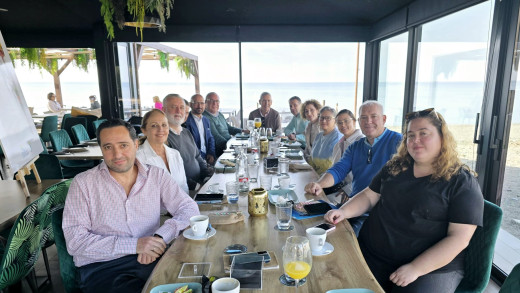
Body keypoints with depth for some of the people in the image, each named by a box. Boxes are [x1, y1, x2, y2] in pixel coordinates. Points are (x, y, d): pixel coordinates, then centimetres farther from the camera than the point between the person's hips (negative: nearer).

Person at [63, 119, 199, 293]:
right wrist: (134, 244, -19)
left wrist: (160, 236, -19)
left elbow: (189, 208, 0)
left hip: (151, 259, 2)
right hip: (102, 267, -2)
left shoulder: (156, 176, 4)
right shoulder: (83, 183, -1)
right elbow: (75, 241, -8)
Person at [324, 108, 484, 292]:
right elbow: (370, 196, 15)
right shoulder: (396, 167, 11)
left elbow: (459, 238, -11)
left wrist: (415, 268, -18)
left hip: (433, 266, -3)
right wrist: (344, 211, -4)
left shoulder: (463, 182, -4)